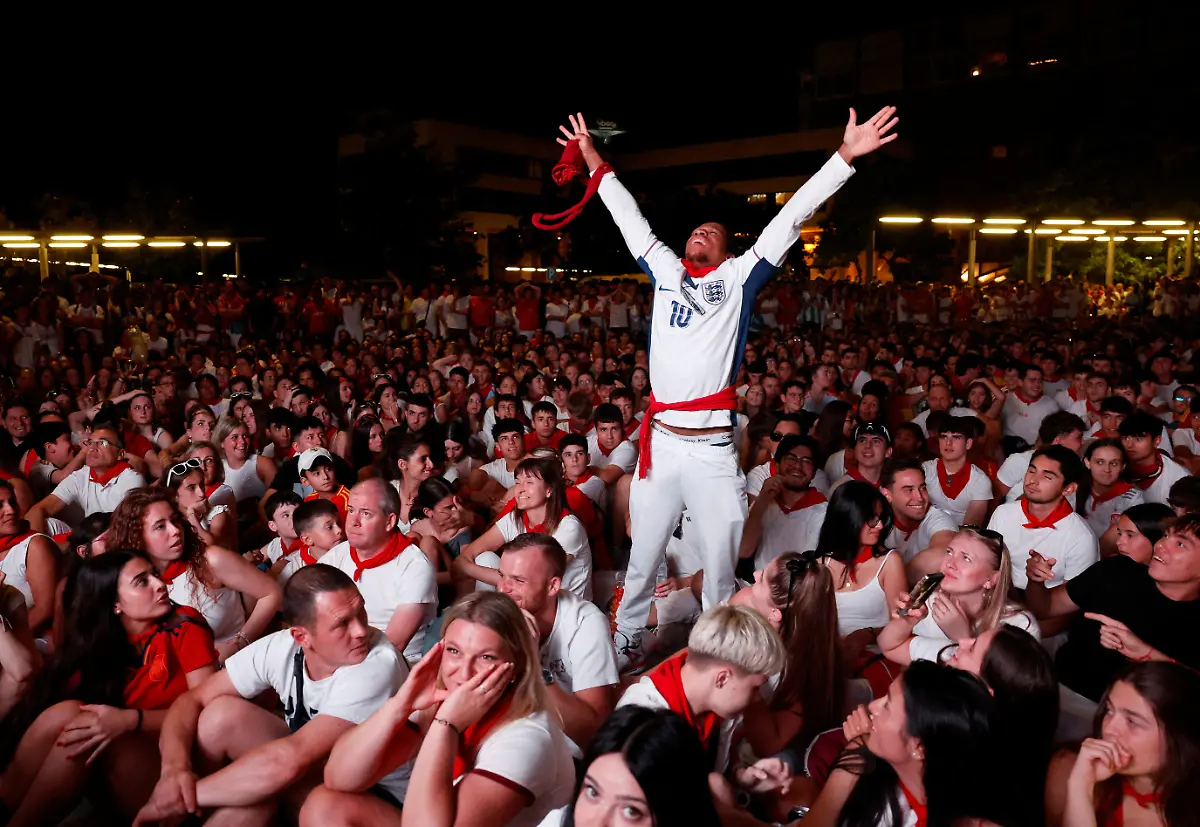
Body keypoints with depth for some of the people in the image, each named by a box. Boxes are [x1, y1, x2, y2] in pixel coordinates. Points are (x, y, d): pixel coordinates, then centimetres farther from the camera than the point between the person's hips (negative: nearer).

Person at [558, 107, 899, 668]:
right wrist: (595, 163, 32)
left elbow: (790, 218, 4)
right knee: (642, 558, 12)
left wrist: (845, 156, 1)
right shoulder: (665, 270, 13)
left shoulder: (739, 277, 7)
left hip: (714, 448, -2)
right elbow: (630, 218, 24)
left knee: (721, 564, 6)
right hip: (659, 440, 2)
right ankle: (625, 642, 27)